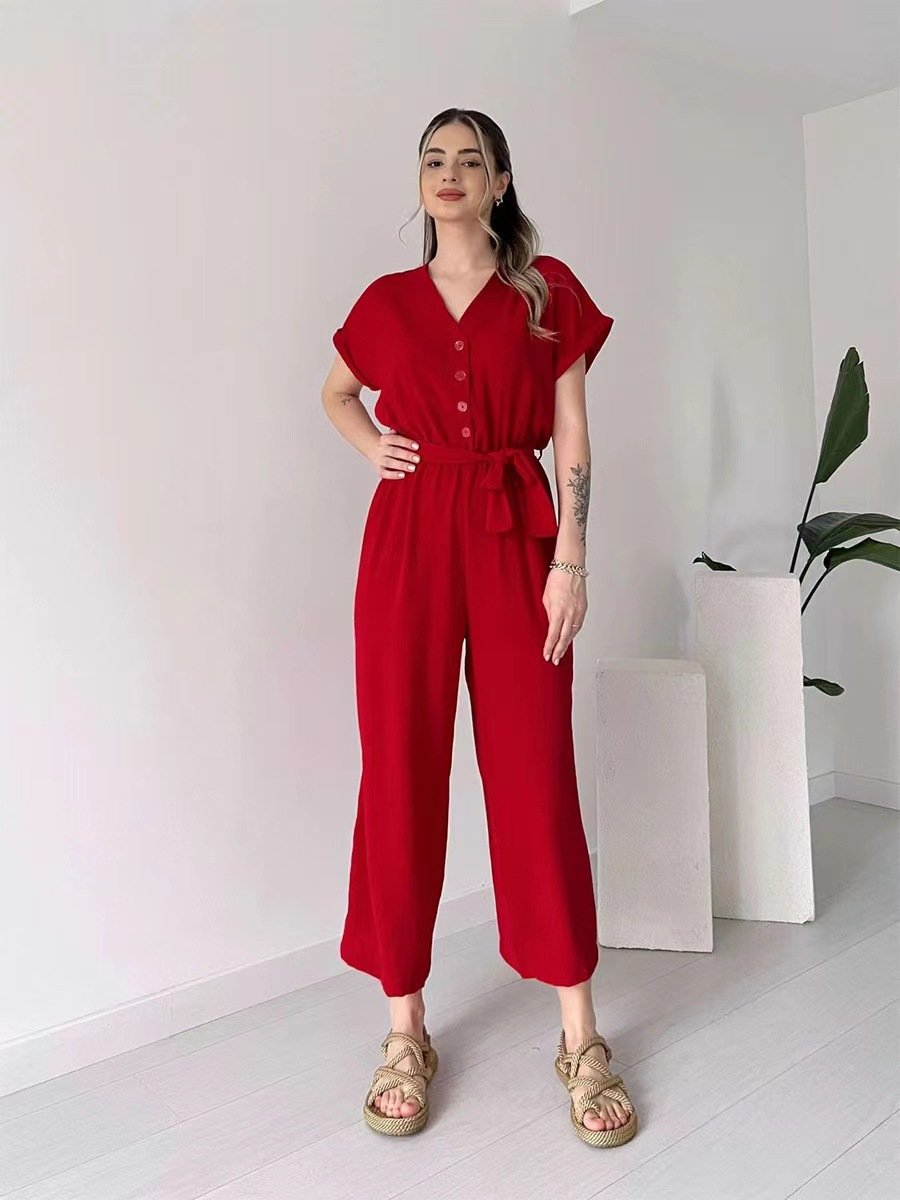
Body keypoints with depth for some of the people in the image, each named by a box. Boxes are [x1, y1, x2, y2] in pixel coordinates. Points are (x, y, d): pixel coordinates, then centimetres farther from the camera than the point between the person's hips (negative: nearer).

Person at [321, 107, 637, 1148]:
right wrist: (369, 447, 8)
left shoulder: (548, 290, 7)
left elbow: (573, 438, 3)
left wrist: (570, 561, -6)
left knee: (536, 776, -2)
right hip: (407, 540, 2)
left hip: (515, 539, -1)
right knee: (399, 774, 1)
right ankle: (405, 1030, 15)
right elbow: (335, 391, 29)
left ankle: (580, 1035, 12)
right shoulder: (387, 301, 12)